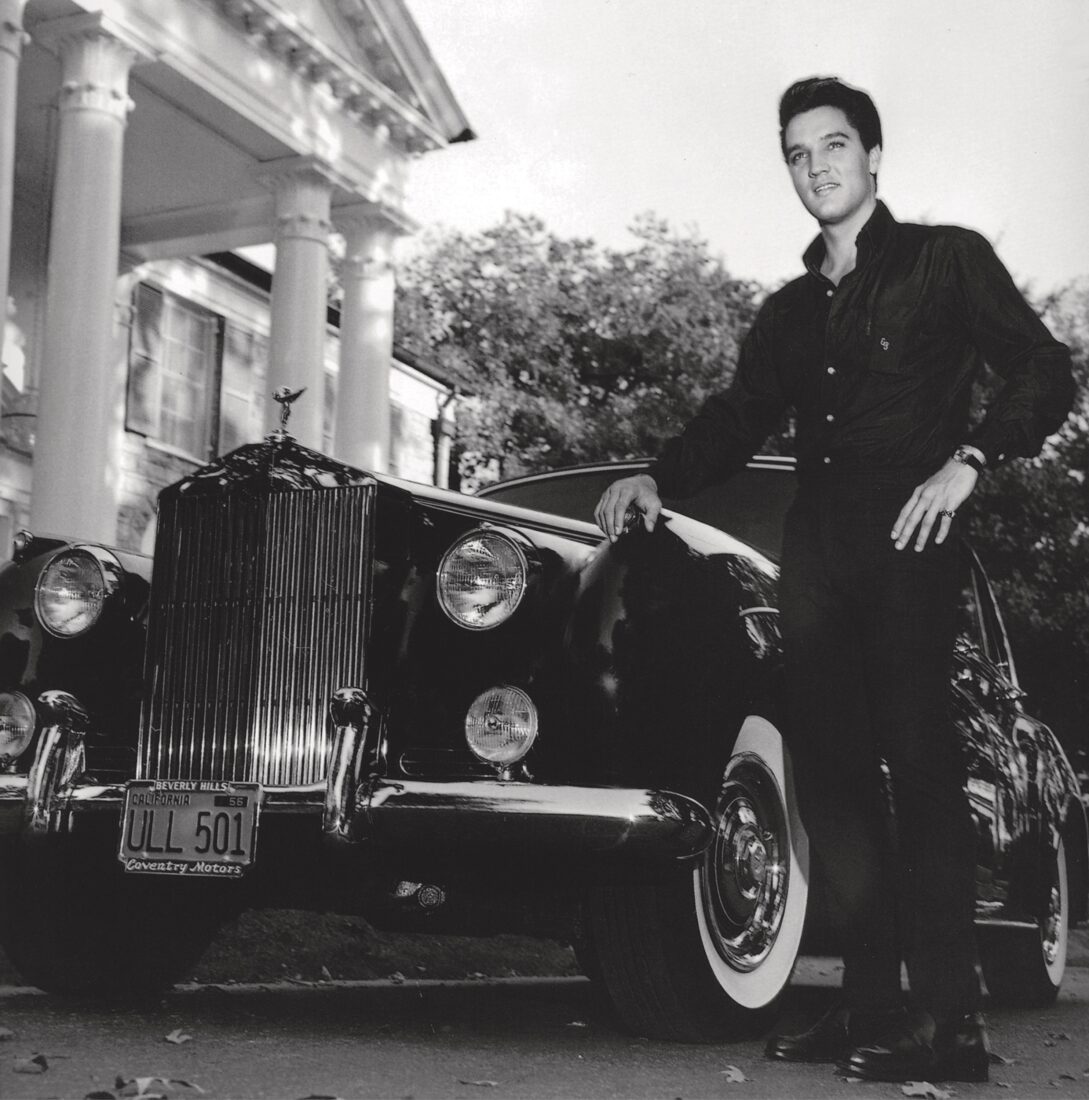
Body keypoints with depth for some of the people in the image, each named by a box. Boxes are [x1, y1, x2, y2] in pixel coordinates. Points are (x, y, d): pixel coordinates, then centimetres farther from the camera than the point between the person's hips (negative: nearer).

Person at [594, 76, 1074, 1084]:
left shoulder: (945, 259, 9)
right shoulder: (789, 312, 24)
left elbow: (1044, 376, 1)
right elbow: (735, 424, 22)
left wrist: (967, 460, -14)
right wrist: (658, 478, 4)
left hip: (908, 536, -5)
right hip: (813, 546, 6)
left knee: (916, 755, -14)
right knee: (829, 764, -1)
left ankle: (949, 1021, -13)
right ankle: (870, 1008, 4)